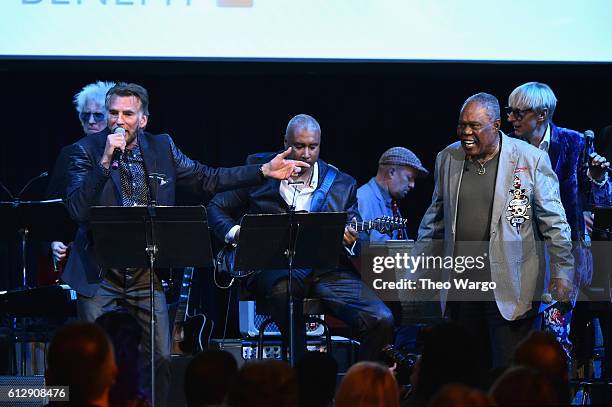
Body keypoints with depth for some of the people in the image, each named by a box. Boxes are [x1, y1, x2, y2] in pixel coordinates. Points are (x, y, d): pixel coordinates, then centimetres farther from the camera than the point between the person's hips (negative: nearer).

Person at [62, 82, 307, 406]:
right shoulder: (87, 150, -5)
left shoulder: (161, 147, 6)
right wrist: (105, 161, -25)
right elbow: (77, 210, -17)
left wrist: (265, 171, 7)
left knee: (161, 359, 3)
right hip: (99, 275, -3)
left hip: (145, 273, 3)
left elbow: (207, 179, 13)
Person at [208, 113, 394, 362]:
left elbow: (354, 237, 15)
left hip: (325, 269, 2)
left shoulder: (341, 184, 14)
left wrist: (350, 241, -9)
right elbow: (216, 207, 16)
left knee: (381, 321, -20)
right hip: (272, 265, -2)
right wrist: (236, 234, -3)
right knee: (284, 288, -41)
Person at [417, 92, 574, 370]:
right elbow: (436, 215, 22)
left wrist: (562, 273, -5)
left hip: (510, 288, -4)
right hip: (460, 285, 4)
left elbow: (554, 221, -2)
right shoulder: (448, 158, 9)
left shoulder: (530, 159, -4)